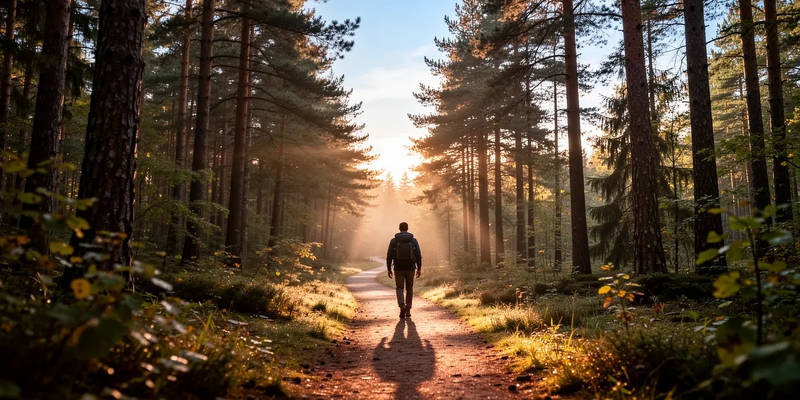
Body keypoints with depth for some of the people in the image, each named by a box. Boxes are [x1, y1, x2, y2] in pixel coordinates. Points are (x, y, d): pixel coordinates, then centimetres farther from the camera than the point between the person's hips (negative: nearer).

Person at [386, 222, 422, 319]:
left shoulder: (394, 241, 0)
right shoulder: (413, 240, 1)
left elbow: (389, 256, -3)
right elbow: (418, 255, -3)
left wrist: (389, 269, 4)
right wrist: (419, 268, 3)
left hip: (398, 269, -1)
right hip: (410, 269, 1)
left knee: (400, 289, 5)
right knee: (409, 289, 13)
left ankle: (402, 306, -20)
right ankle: (408, 310, 14)